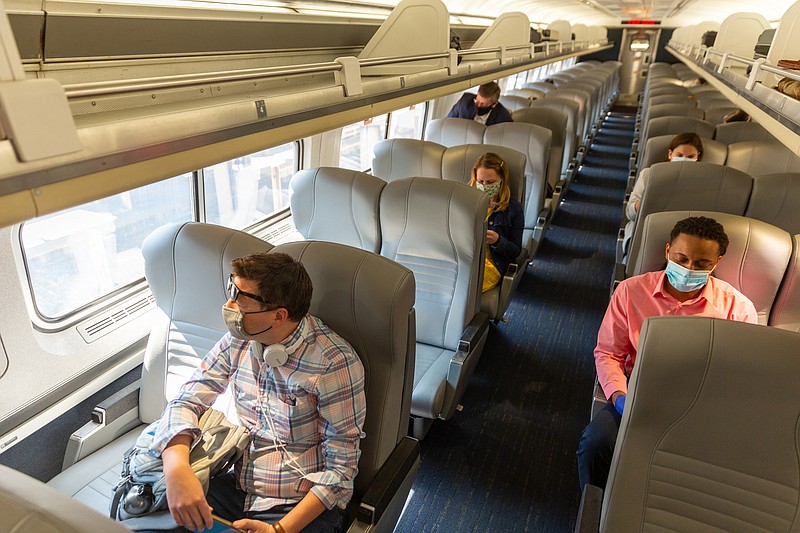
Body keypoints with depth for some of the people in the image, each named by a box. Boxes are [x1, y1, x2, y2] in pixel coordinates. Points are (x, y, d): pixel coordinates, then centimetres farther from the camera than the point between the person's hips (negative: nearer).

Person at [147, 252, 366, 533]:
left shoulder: (335, 364, -20)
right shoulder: (238, 341, -1)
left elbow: (340, 469, -15)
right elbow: (187, 400, 0)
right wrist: (177, 467, -19)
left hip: (307, 504, -5)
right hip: (236, 487, 5)